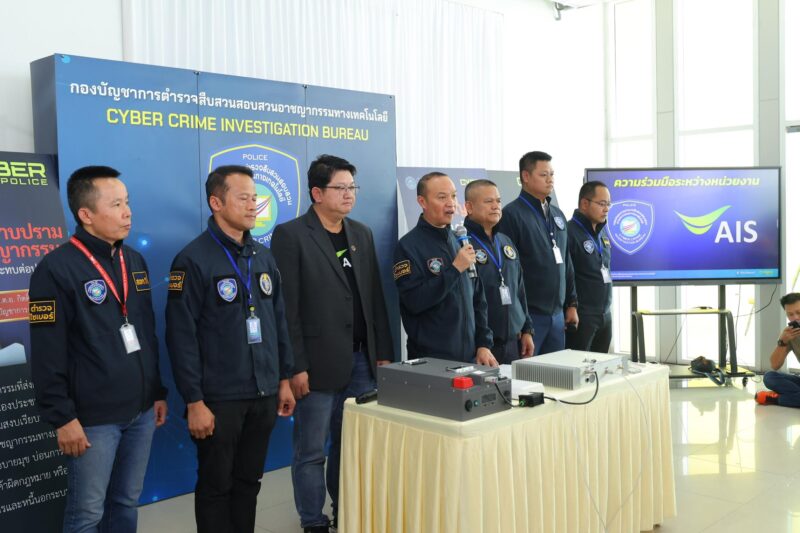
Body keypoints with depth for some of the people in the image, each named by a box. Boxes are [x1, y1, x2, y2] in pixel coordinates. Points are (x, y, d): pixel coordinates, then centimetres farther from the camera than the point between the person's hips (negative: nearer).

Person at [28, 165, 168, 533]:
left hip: (140, 410, 6)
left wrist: (158, 391, 15)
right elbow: (48, 356, -13)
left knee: (126, 503, 16)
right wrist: (63, 417, -14)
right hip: (94, 417, -6)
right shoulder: (57, 269, -12)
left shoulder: (135, 261, 11)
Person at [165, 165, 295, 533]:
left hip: (264, 394, 6)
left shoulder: (263, 257, 9)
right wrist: (194, 401, -15)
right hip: (219, 398, -5)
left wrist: (284, 379, 12)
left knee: (249, 482, 16)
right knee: (216, 485, 9)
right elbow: (182, 336, -13)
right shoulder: (193, 260, -11)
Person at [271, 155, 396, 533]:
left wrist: (383, 354, 10)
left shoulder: (362, 234, 12)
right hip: (318, 364, -6)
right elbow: (286, 307, -11)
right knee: (311, 453, 5)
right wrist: (295, 367, -14)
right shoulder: (290, 235, -7)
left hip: (362, 360, 6)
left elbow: (375, 299, 14)